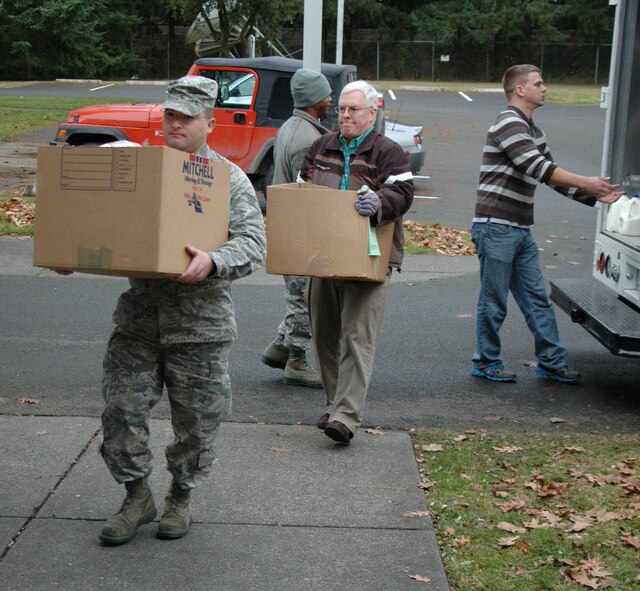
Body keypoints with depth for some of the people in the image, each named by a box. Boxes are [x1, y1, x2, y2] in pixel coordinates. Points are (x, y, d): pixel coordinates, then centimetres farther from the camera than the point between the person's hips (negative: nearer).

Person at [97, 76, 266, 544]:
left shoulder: (230, 178, -1)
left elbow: (253, 243, -11)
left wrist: (214, 262, -29)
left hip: (200, 320, -3)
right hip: (139, 314, 3)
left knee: (196, 418, 6)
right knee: (123, 408, 3)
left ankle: (181, 497, 28)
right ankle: (137, 496, 22)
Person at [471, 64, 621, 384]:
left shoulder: (532, 131, 19)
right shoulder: (508, 123, -12)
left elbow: (552, 175, 20)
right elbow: (538, 168, -21)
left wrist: (593, 195, 10)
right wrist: (586, 182, -17)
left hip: (520, 230, 9)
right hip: (496, 228, -9)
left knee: (537, 298, 10)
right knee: (494, 302, 1)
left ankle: (552, 361, 17)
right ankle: (486, 362, 13)